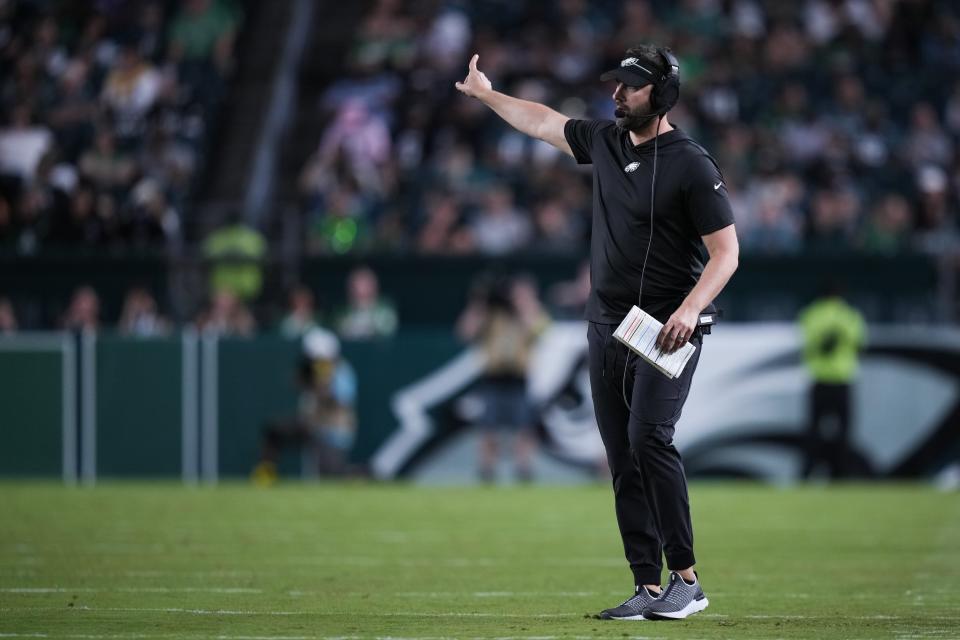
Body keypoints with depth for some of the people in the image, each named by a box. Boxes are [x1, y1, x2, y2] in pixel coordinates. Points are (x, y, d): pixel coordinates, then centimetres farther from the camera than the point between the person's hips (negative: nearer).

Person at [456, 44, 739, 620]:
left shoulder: (692, 166, -11)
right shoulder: (606, 142, 10)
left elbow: (726, 252, -13)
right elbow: (544, 122, 28)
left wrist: (691, 309, -26)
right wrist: (488, 95, 35)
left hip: (668, 328, -7)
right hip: (607, 329, 7)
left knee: (648, 437, -23)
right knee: (623, 461, 3)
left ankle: (686, 581, -21)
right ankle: (649, 589, 4)